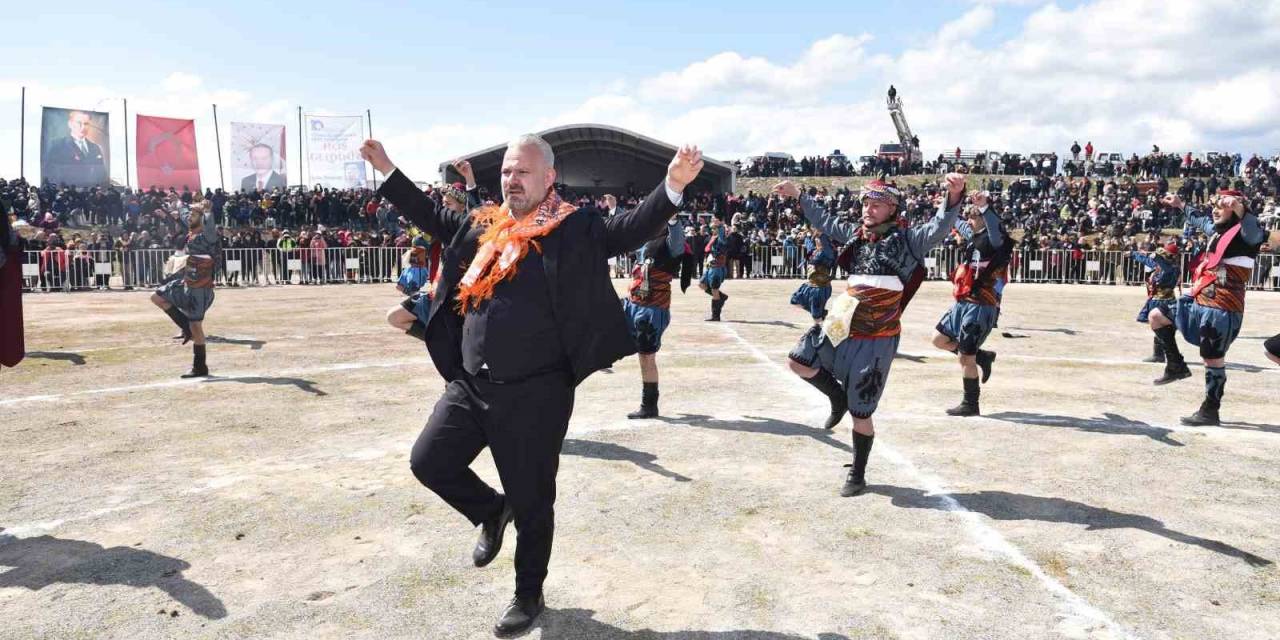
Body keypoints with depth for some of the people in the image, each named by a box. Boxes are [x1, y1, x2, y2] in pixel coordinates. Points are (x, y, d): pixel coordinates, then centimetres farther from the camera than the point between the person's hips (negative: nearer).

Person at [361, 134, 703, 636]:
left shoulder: (576, 227, -5)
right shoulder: (482, 224, 12)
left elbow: (633, 229, -15)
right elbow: (430, 216, 26)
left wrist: (674, 185, -30)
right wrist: (386, 170, 26)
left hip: (534, 393, -5)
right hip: (470, 385, 6)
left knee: (531, 501, 6)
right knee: (428, 461, 9)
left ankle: (529, 595, 29)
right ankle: (491, 512, 35)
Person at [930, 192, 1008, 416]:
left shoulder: (996, 242, -13)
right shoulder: (975, 236, 12)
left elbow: (996, 229, -38)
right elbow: (959, 224, 33)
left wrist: (985, 207, -53)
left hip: (980, 307, -9)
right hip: (963, 304, 9)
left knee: (966, 357, -3)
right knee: (940, 340, 16)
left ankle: (971, 404, 11)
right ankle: (982, 357, 28)